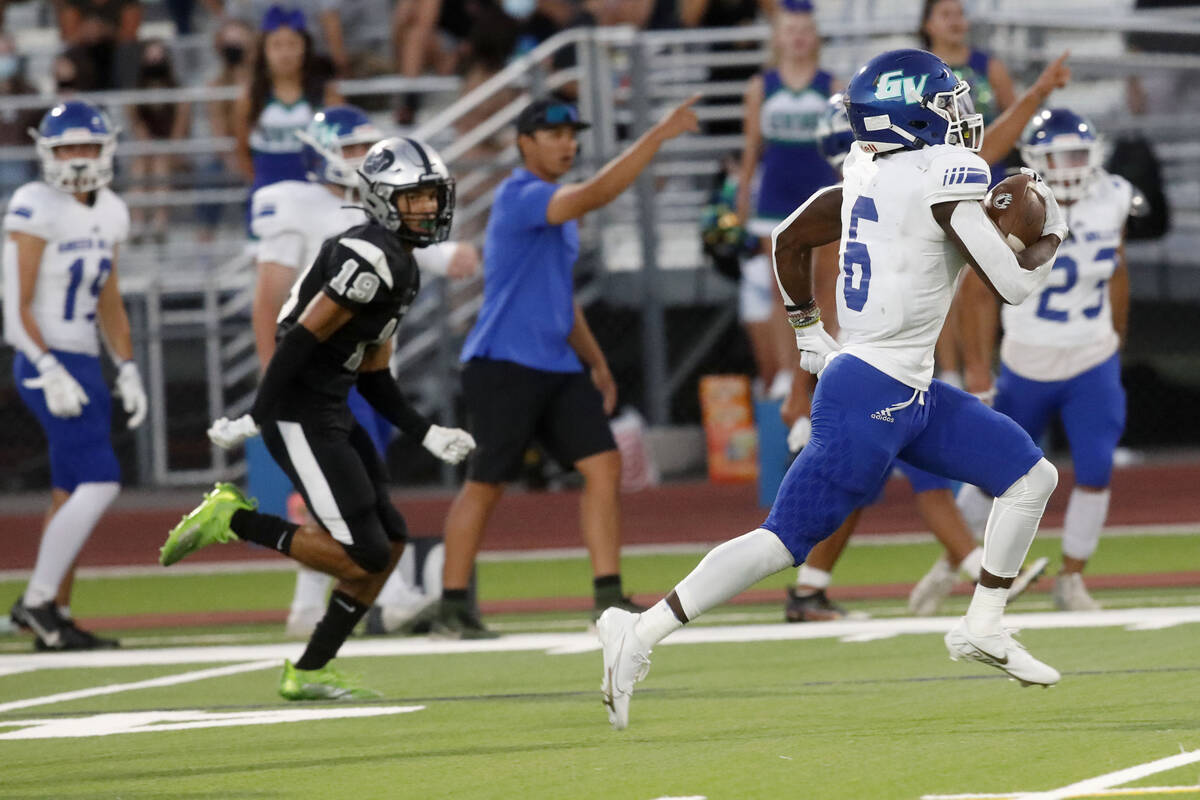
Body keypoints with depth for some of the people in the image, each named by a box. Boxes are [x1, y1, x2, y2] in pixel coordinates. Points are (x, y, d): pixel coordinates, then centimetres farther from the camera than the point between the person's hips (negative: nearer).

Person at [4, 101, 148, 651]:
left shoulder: (109, 213, 12)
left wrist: (127, 371, 14)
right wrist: (52, 372, -21)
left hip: (83, 363, 8)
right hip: (46, 364, -8)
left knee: (72, 495, 9)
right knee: (99, 482, -15)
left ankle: (54, 616, 14)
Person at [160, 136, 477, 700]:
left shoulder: (400, 270, 16)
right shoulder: (372, 261, -16)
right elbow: (303, 338, -20)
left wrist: (427, 435, 12)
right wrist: (255, 419, -20)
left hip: (332, 415, 10)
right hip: (300, 417, -10)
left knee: (390, 542, 9)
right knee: (363, 554, -11)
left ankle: (309, 672, 15)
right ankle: (233, 520, -2)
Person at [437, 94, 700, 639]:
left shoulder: (558, 207, 18)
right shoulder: (519, 197, -12)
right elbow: (596, 193, -28)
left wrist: (596, 363, 22)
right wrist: (658, 136, -30)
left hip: (559, 367, 9)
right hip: (504, 365, -9)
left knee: (604, 465, -4)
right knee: (486, 483, -3)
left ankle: (608, 597, -4)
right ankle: (450, 609, 6)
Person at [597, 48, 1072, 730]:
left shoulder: (870, 172, 8)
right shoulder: (945, 176, -16)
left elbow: (789, 240, 19)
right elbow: (1013, 284, -16)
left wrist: (809, 329, 29)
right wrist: (1049, 238, 3)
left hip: (912, 392, 10)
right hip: (871, 397, -10)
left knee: (1032, 475, 13)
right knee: (787, 539, -9)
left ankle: (983, 629, 19)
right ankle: (640, 633, -8)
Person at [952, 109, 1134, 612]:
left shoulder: (1111, 201, -6)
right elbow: (977, 289, -10)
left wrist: (1117, 340, 18)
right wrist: (978, 367, -9)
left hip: (1093, 365, 2)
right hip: (1028, 366, -2)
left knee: (1096, 471, -8)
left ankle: (1071, 580, 7)